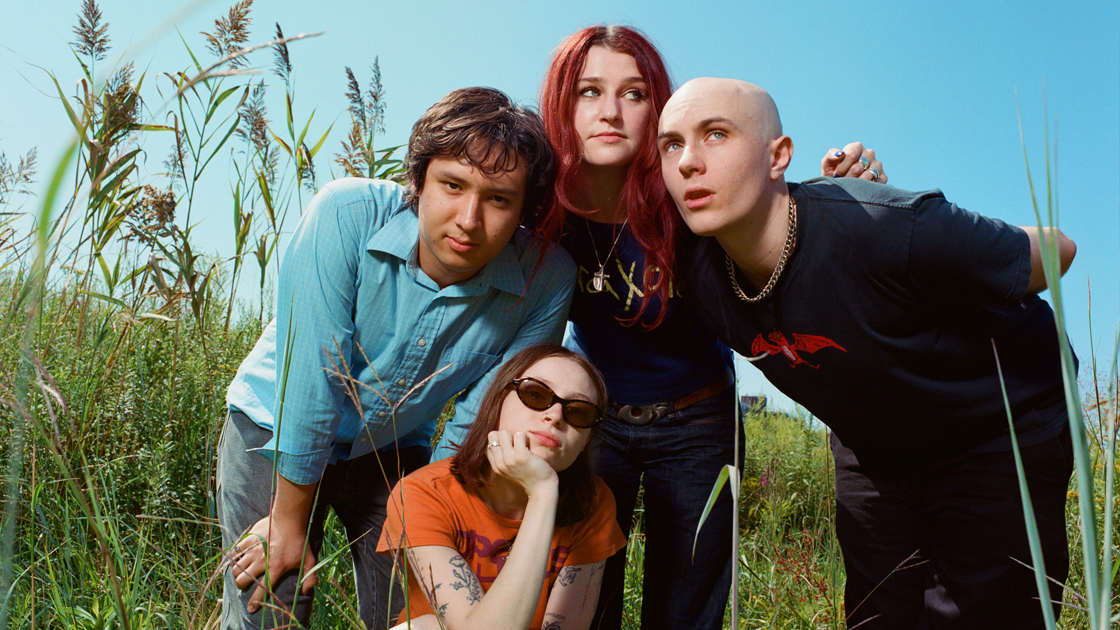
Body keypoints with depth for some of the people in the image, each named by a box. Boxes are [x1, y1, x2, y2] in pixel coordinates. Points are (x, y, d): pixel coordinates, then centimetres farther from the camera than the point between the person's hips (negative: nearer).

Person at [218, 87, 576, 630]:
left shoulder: (546, 281, -23)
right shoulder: (346, 215, -30)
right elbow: (309, 380, -26)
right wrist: (290, 522, -18)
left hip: (397, 452, 2)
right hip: (274, 430, -1)